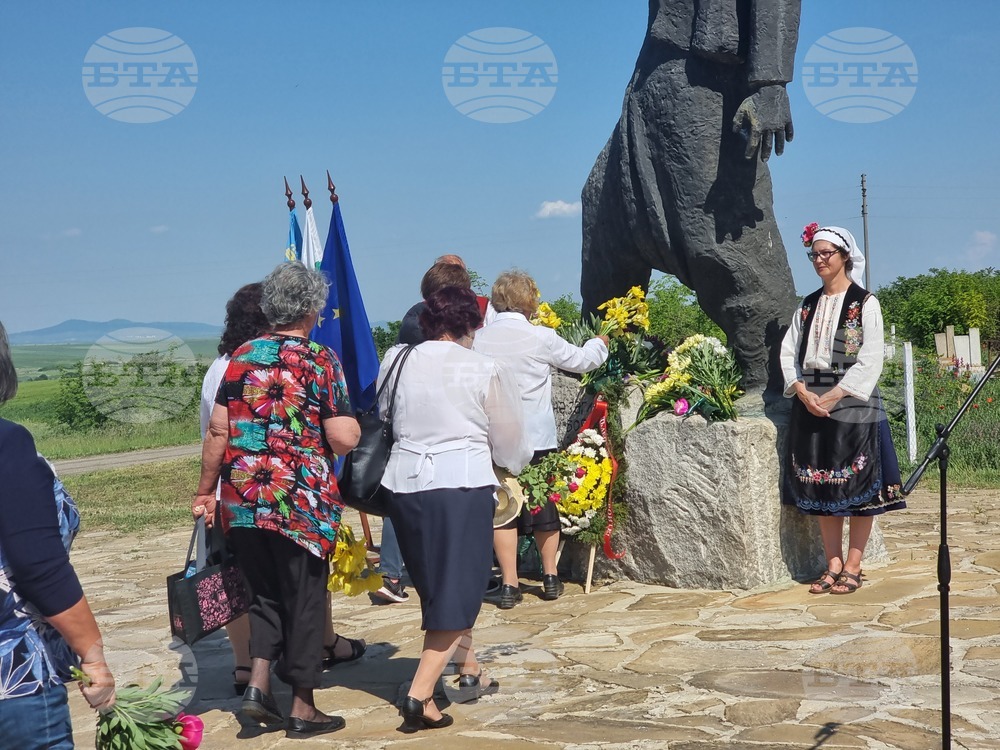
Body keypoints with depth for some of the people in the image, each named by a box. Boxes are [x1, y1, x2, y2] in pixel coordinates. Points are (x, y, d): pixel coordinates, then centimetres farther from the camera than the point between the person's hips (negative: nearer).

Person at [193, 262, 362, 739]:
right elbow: (343, 440, -13)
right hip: (302, 504, -4)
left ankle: (258, 685, 8)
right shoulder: (320, 361, -7)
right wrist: (351, 422, 9)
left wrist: (206, 491, 15)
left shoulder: (240, 358, 6)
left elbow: (217, 431, 6)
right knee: (304, 601, 9)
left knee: (265, 594, 20)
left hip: (243, 502, 4)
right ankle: (302, 708, 17)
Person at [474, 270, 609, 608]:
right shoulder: (542, 338, -9)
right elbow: (581, 360, 6)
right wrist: (599, 343, 26)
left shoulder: (478, 338, -3)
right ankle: (550, 577, 26)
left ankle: (510, 584, 7)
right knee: (544, 505, 14)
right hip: (538, 438, -1)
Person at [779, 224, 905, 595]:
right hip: (811, 405, 5)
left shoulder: (865, 303, -1)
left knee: (858, 487, -3)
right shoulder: (807, 306, 13)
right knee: (820, 487, 5)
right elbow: (789, 351, 8)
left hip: (852, 404, -5)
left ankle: (852, 567, 3)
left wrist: (834, 396, -15)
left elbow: (870, 359, -9)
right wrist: (802, 391, -9)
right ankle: (833, 564, 12)